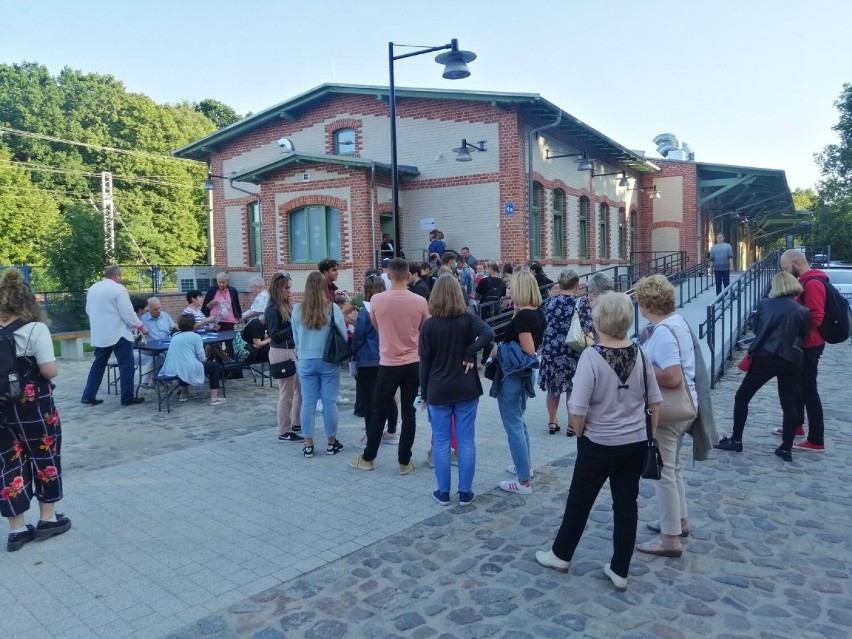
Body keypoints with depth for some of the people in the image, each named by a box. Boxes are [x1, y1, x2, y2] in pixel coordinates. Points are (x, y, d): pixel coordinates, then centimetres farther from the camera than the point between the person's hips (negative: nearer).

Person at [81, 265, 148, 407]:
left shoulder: (92, 288, 10)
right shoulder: (118, 289, -13)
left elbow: (88, 310, 19)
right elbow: (127, 312, -15)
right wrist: (140, 326, -5)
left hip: (99, 334, 7)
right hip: (118, 333, -7)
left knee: (98, 364, 16)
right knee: (126, 365, 0)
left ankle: (88, 396, 15)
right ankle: (127, 398, 1)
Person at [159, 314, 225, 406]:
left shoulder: (175, 337, 20)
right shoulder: (196, 336, 2)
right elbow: (201, 357, -4)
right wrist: (206, 360, 18)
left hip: (171, 370, 6)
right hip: (189, 369, -6)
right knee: (215, 365, 16)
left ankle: (184, 394, 43)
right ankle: (214, 398, 7)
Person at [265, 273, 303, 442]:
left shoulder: (285, 306, 10)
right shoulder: (273, 309, -14)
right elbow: (274, 335, -17)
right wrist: (293, 327, -22)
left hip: (291, 351, 9)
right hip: (281, 353, -9)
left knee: (300, 389, 17)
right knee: (286, 393, -2)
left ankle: (296, 423, 32)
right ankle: (284, 432, 8)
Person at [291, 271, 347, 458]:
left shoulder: (298, 309, -4)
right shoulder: (332, 308, -10)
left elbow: (295, 338, 6)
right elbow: (344, 336, -4)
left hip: (306, 361, 2)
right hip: (329, 361, -2)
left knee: (308, 403, 8)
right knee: (329, 403, 7)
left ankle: (308, 445, 15)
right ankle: (332, 443, 17)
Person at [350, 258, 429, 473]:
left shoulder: (377, 300, -10)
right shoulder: (420, 301, -8)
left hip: (389, 364, -1)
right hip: (413, 363, 1)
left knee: (379, 412, 11)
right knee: (408, 413, 8)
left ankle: (368, 458, 24)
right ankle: (404, 462, 15)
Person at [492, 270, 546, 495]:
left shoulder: (522, 316, -23)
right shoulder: (538, 313, 5)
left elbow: (528, 352, -25)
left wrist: (499, 352, -16)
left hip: (512, 375, -10)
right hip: (525, 374, 10)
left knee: (513, 426, -1)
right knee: (519, 421, 24)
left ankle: (524, 481, 6)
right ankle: (524, 466, 38)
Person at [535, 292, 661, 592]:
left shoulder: (592, 356, -21)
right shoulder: (640, 354, -4)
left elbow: (577, 408, -22)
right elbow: (655, 401, 4)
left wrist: (580, 434, -3)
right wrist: (648, 432, 17)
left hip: (599, 444, -4)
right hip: (635, 443, 5)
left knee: (579, 500, 13)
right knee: (626, 504, 14)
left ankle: (561, 555, 32)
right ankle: (619, 570, 25)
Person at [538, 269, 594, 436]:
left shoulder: (549, 302, 3)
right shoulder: (581, 303, -10)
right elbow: (589, 329, -14)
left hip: (550, 351, 3)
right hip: (573, 353, -3)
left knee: (553, 388, 15)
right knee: (573, 389, 9)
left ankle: (552, 422, 23)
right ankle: (572, 424, 15)